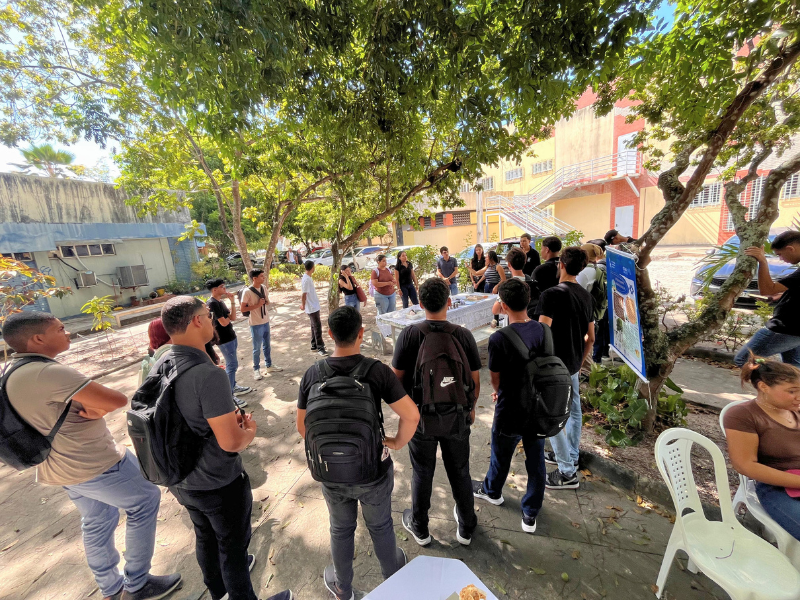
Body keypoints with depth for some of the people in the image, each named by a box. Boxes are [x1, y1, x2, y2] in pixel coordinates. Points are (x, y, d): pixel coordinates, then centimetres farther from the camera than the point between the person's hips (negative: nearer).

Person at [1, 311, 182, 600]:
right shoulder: (49, 373, -29)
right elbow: (117, 400, -34)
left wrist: (92, 407, -11)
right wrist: (96, 408, -12)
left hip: (61, 467, 9)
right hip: (95, 464, -9)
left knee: (96, 521, 25)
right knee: (144, 502, 12)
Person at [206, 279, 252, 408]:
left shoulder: (221, 302, 10)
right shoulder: (212, 303, -19)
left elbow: (233, 318, 5)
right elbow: (224, 322, -22)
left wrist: (233, 301, -2)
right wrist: (228, 317, 1)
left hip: (231, 337, 9)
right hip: (224, 339, -9)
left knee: (231, 364, 19)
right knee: (232, 365, -5)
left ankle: (234, 387, 34)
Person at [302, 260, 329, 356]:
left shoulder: (308, 278, 8)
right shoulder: (306, 279, -20)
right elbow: (304, 294, -20)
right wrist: (303, 305, -12)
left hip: (314, 306, 10)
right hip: (312, 307, -10)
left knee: (314, 326, 16)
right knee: (317, 327, -5)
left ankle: (314, 346, 26)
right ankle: (320, 348, 2)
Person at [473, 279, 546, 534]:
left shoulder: (499, 339, -27)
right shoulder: (543, 331, -10)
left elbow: (495, 379, -12)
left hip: (510, 414, -4)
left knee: (501, 457, 22)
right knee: (536, 462, 21)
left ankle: (491, 491, 50)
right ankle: (530, 514, 40)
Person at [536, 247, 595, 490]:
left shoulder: (552, 294, -21)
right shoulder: (586, 296, 4)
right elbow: (590, 338, 11)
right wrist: (580, 361, 22)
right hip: (573, 364, 8)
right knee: (573, 410, 20)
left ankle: (567, 473, 14)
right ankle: (571, 455, 38)